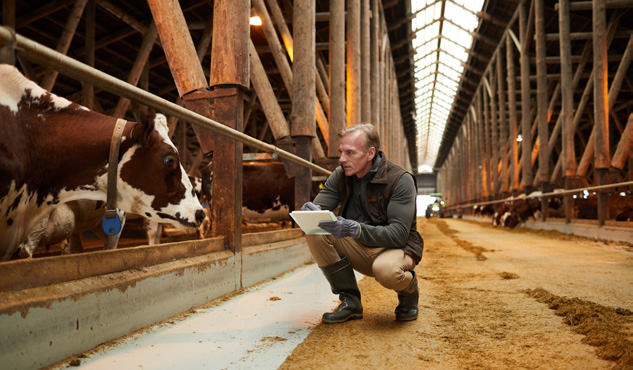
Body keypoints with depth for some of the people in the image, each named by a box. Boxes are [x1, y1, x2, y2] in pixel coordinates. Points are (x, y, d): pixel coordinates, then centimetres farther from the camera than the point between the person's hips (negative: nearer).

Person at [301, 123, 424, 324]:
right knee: (315, 233, -19)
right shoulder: (340, 175, -2)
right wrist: (312, 211, -32)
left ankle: (409, 289, 1)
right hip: (358, 248, 5)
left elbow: (398, 234, -26)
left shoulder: (400, 180, -18)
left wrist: (354, 229, -40)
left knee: (386, 270, -40)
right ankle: (350, 302, -8)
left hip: (396, 247, -5)